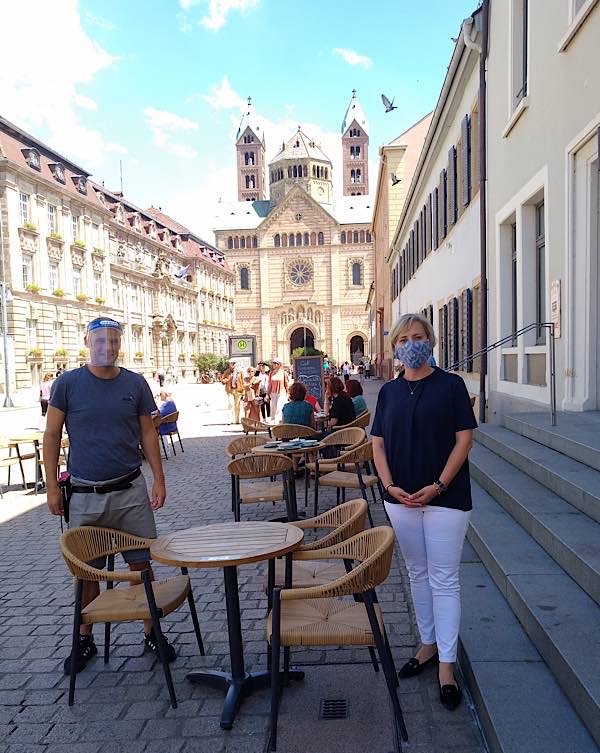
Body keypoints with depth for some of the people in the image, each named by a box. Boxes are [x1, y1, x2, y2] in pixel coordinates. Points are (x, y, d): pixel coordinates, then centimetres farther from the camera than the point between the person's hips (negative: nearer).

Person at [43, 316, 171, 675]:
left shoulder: (136, 384, 0)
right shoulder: (67, 384, -4)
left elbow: (148, 433, 6)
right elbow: (52, 434, 2)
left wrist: (159, 479, 2)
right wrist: (52, 485, -1)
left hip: (131, 491, 1)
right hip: (85, 495, 0)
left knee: (141, 564, 7)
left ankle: (152, 633, 25)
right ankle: (85, 639, 32)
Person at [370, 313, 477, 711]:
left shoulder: (451, 384, -5)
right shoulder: (389, 391, 6)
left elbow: (464, 439, -8)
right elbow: (378, 443, 7)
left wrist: (438, 486, -15)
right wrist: (390, 486, -6)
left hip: (445, 497, -4)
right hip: (401, 498, 4)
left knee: (444, 580, 3)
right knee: (418, 574, 16)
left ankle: (446, 664, 15)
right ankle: (429, 644, 33)